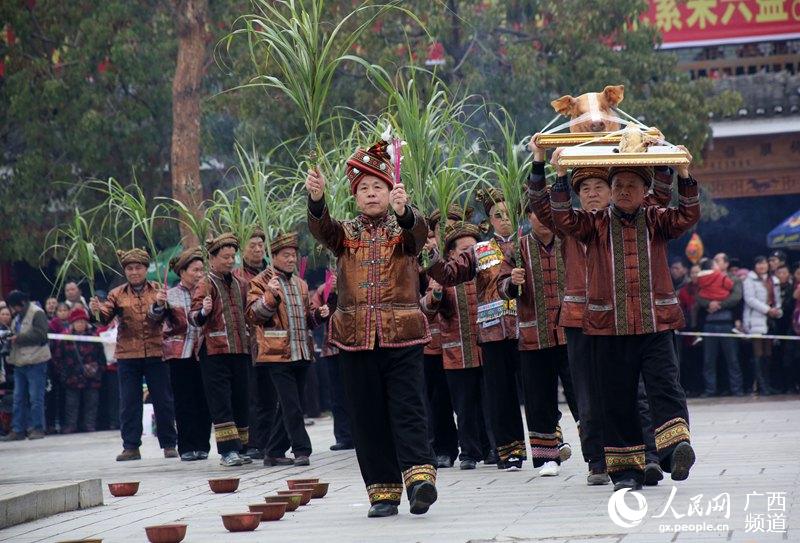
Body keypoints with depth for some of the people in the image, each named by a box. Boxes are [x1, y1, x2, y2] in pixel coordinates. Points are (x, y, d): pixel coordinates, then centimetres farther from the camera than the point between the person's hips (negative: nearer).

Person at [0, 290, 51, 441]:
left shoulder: (37, 313, -9)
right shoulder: (17, 317, 18)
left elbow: (40, 334, -18)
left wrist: (18, 338, -16)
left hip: (35, 362, -8)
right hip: (19, 362, 8)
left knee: (35, 398, -3)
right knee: (18, 398, 8)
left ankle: (36, 428, 3)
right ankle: (18, 430, 12)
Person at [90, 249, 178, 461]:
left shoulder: (158, 291, 5)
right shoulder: (117, 295, 7)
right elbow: (105, 318, -4)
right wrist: (97, 311, -26)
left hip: (156, 353, -1)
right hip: (127, 354, 1)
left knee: (163, 400, 4)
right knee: (129, 403, 3)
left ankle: (169, 444, 13)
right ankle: (131, 447, 8)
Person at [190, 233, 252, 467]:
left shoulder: (240, 284, 15)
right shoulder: (206, 284, -3)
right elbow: (194, 318, -14)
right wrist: (203, 312, -34)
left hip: (240, 349, 6)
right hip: (215, 351, -6)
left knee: (241, 400, 8)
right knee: (221, 402, -8)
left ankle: (240, 449, 14)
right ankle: (228, 450, -10)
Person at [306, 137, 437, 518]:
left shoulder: (403, 229, 6)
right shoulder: (345, 234, 11)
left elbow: (419, 231, -18)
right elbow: (321, 229, -11)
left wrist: (403, 210, -41)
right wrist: (316, 198, -33)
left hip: (402, 333, -3)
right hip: (356, 337, 3)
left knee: (408, 407, -13)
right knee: (367, 415, 2)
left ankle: (420, 477, -25)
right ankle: (383, 491, 6)